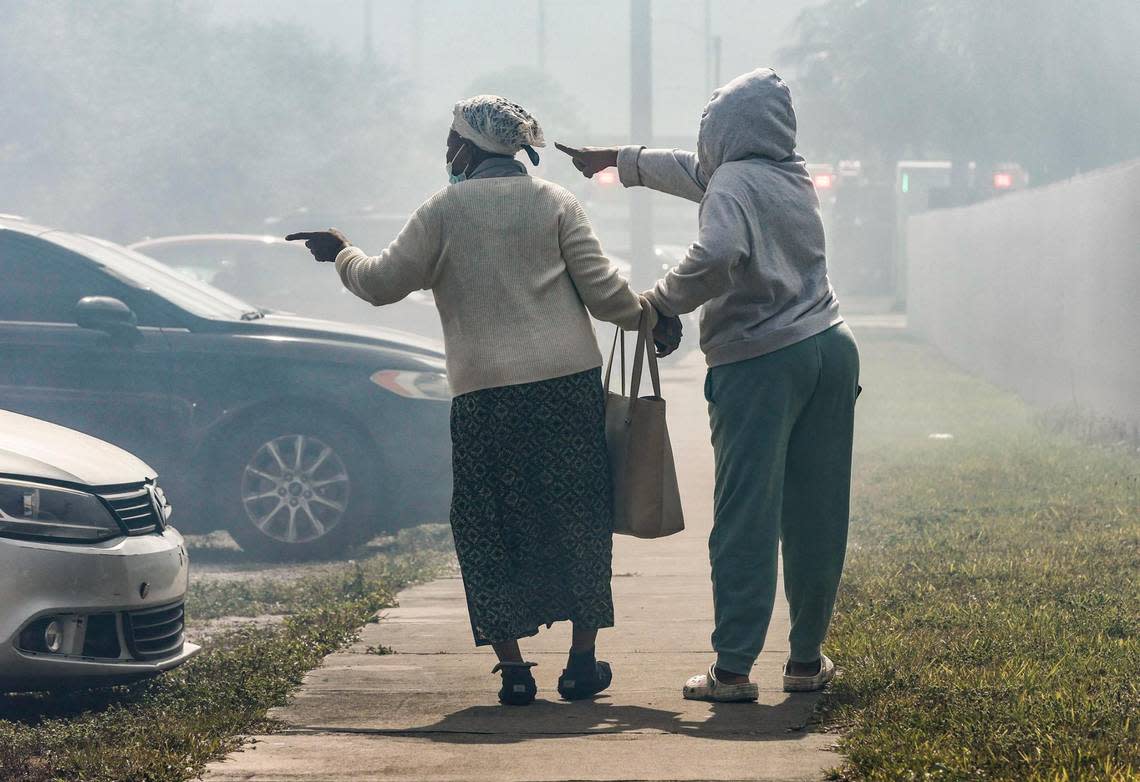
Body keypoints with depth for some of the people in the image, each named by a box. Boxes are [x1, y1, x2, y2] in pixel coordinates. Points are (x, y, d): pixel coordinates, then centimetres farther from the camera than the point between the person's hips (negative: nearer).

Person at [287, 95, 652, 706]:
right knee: (577, 519, 8)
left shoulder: (445, 210, 2)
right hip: (569, 382, 2)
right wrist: (642, 314, 21)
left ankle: (512, 666, 3)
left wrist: (341, 255, 25)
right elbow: (602, 287, 1)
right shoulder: (555, 203, 6)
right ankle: (583, 660, 7)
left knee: (491, 530, 7)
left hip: (485, 394, -1)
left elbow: (383, 282, 5)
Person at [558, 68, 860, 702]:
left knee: (746, 518, -5)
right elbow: (694, 172, 31)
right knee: (818, 516, 10)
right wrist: (618, 159, 42)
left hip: (759, 363, -7)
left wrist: (665, 302, -11)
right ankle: (808, 659, 16)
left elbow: (718, 253, -28)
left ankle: (733, 668, -6)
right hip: (831, 352, 7)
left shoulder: (734, 182, -7)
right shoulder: (795, 178, 17)